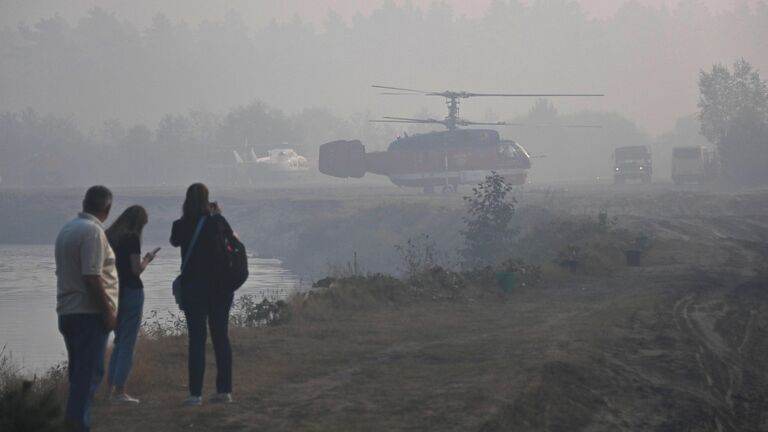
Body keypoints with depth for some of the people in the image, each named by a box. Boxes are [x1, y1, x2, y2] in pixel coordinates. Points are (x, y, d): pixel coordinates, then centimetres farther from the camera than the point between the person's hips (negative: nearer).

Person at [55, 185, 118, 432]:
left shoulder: (67, 229, 13)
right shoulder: (93, 231, -15)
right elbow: (92, 277, -21)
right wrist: (108, 312, -14)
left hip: (67, 311, 9)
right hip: (89, 312, -9)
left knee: (79, 371, 14)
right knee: (90, 372, -7)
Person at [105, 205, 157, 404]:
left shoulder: (109, 236, 8)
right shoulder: (132, 238, -12)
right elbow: (136, 269, -16)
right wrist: (147, 259, 3)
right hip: (131, 292, -7)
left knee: (119, 341, 18)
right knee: (128, 343, -1)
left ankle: (110, 388, 16)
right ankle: (119, 392, -2)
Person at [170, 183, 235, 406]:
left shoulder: (181, 226, -8)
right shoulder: (218, 221, -5)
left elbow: (174, 241, 14)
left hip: (193, 288, -2)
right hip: (220, 287, 2)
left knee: (197, 339, -1)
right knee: (221, 337, 10)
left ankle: (196, 393, -5)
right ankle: (224, 390, 13)